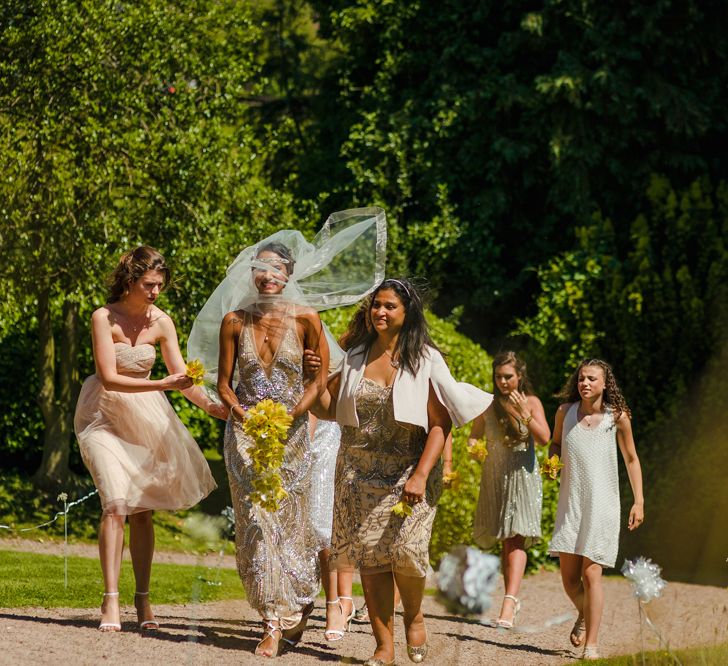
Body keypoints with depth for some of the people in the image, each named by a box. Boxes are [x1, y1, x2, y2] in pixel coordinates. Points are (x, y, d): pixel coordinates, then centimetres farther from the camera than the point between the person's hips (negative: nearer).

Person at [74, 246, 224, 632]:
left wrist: (211, 406, -12)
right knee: (117, 503, -17)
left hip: (144, 419, 4)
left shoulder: (161, 322, -1)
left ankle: (143, 600, 8)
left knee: (143, 509, 2)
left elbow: (181, 375, 2)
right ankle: (111, 601, -16)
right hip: (104, 416, -4)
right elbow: (109, 378, -20)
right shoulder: (105, 318, -13)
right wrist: (162, 385, -28)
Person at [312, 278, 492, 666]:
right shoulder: (354, 357, 9)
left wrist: (420, 476, -17)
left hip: (408, 473, -3)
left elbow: (440, 424, -6)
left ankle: (414, 616, 12)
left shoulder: (425, 360, -2)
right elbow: (328, 409, 12)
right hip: (360, 474, 3)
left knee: (405, 548, -18)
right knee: (369, 554, -3)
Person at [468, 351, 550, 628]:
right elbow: (474, 435, 15)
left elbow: (544, 438, -9)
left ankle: (508, 605, -25)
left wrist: (524, 415, -20)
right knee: (505, 541, 9)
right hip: (494, 476, 4)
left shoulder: (531, 402, 0)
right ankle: (512, 600, 23)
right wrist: (472, 446, -7)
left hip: (522, 476, -4)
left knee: (516, 540, -15)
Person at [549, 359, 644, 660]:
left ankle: (591, 644, -7)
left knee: (591, 573, -11)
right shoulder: (565, 412, 3)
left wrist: (639, 502, 3)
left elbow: (631, 460, 7)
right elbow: (555, 444, 20)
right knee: (569, 576, 4)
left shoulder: (617, 417, -2)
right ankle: (584, 615, 37)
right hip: (570, 503, 3)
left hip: (602, 503, -3)